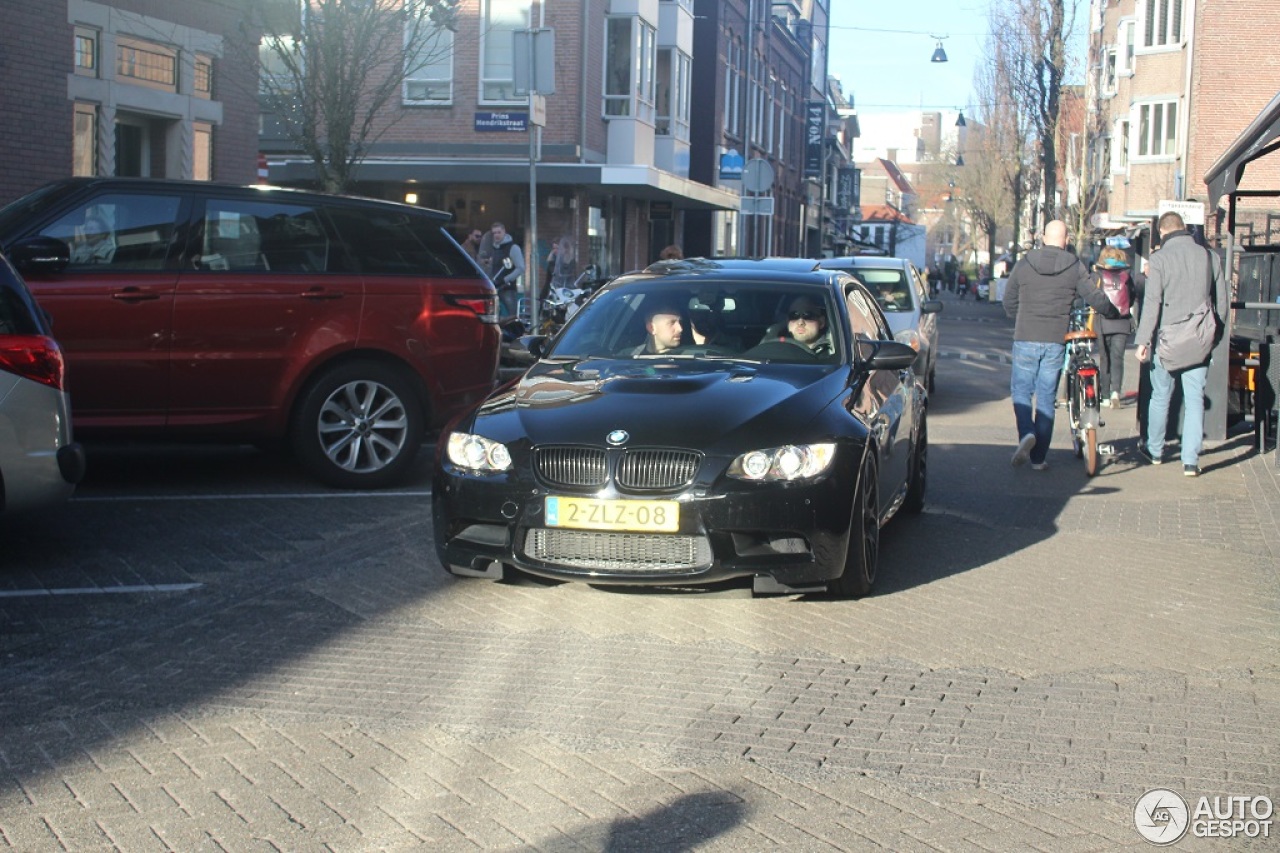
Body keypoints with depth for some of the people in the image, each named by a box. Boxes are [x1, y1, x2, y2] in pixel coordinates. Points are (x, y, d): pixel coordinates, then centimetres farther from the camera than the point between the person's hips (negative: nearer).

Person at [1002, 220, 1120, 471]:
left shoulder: (1024, 263, 2)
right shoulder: (1075, 267, -1)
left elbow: (1009, 302, 9)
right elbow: (1096, 299, 1)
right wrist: (1115, 314, 21)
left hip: (1025, 339, 0)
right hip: (1056, 341, 0)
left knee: (1021, 390, 10)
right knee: (1046, 397, 7)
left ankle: (1026, 433, -18)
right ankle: (1038, 457, 8)